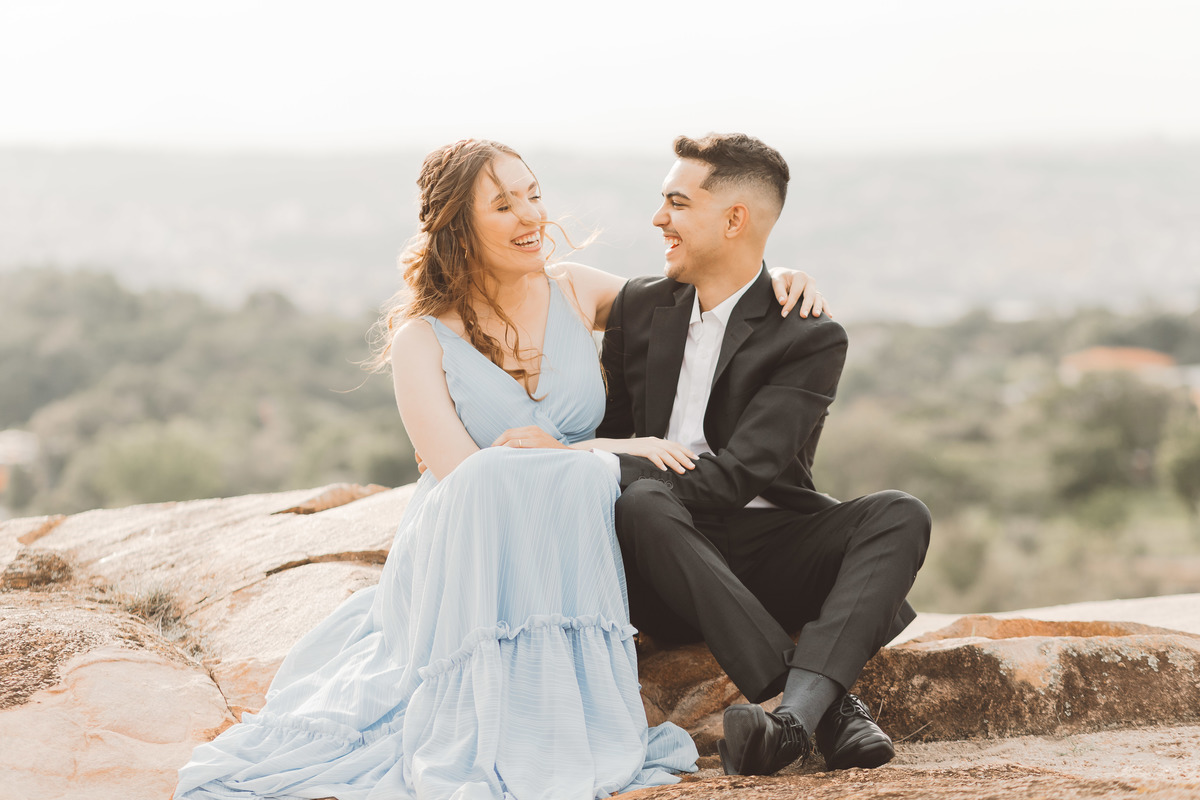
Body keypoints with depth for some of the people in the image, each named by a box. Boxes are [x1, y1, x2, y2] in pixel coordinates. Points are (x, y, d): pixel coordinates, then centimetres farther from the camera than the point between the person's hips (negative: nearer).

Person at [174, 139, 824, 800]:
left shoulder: (574, 293, 6)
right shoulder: (421, 339, -5)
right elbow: (458, 473, -16)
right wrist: (605, 449, -20)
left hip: (569, 564, 2)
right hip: (461, 565, -2)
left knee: (581, 478, -31)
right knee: (498, 480, -35)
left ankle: (554, 734, -29)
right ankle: (489, 740, -34)